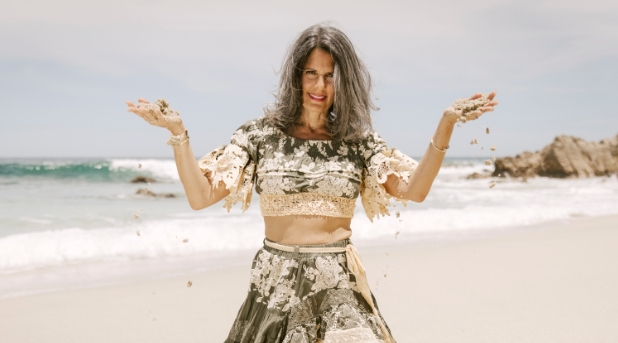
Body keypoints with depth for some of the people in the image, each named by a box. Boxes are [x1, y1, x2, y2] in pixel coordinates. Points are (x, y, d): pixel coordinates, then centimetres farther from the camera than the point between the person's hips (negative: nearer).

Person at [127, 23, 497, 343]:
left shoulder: (358, 141, 5)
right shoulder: (261, 134, 2)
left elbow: (414, 190, -6)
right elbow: (201, 196, -3)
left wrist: (446, 124, -14)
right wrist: (178, 131, -13)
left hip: (339, 291, 0)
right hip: (275, 291, 0)